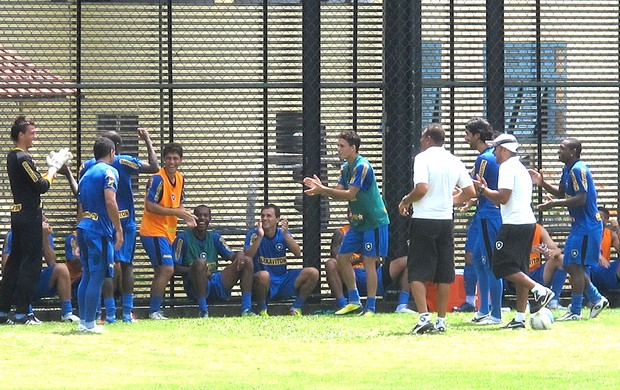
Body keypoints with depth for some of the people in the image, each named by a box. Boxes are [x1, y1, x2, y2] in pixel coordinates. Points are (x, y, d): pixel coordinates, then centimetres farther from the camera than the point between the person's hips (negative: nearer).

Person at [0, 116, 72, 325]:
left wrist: (53, 166, 11)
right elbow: (42, 186, -16)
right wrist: (54, 167, -2)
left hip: (18, 213, 9)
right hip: (30, 215, -9)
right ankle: (22, 312, -6)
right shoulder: (23, 158, -15)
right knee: (30, 263, -5)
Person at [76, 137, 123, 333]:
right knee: (97, 277, -5)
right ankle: (89, 324, -5)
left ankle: (83, 321, 15)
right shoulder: (109, 172, -6)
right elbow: (110, 202, -18)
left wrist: (80, 237, 26)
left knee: (87, 276, 14)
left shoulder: (86, 175, 18)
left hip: (84, 229, 8)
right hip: (100, 232, -8)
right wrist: (119, 229, -14)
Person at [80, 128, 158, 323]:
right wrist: (148, 141, 1)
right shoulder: (124, 162, -6)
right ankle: (127, 312, 5)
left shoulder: (88, 166, 1)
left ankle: (110, 313, -4)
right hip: (125, 222, -1)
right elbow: (154, 167, -9)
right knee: (126, 265, 6)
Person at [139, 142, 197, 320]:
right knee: (167, 269, -15)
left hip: (167, 233, 9)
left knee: (162, 272, 13)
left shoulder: (180, 178, 9)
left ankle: (155, 310, 21)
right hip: (154, 231, -9)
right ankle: (154, 311, -10)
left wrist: (186, 216, 0)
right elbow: (150, 206, -22)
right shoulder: (158, 179, -17)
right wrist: (176, 212, -22)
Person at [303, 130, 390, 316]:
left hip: (374, 222, -10)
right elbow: (340, 192, 5)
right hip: (358, 222, 10)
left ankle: (370, 307, -4)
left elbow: (349, 194, -25)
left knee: (369, 261, -8)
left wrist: (323, 190, -27)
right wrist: (320, 187, -11)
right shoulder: (346, 167, 10)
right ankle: (354, 302, 16)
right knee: (342, 257, 8)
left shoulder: (362, 167, -20)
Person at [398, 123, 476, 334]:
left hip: (423, 220, -5)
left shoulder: (423, 158, -7)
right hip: (446, 220, 5)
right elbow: (470, 191, 10)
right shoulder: (454, 161, 9)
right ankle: (441, 320, 10)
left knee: (417, 273, -2)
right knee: (444, 274, 9)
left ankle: (424, 317, -15)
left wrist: (405, 201, -2)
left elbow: (421, 188, -19)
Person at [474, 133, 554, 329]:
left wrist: (482, 189, -4)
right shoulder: (521, 168, 23)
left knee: (502, 266, -8)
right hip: (528, 222, 10)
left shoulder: (507, 167, -7)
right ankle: (520, 317, 7)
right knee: (520, 270, 9)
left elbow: (503, 197, -17)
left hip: (514, 223, -10)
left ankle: (540, 291, -18)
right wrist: (485, 190, 25)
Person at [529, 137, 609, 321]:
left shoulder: (578, 170, -18)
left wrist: (554, 204, -26)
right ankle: (597, 300, 22)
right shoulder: (568, 170, 13)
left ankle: (575, 312, -3)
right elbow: (561, 193, 23)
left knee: (575, 266, -7)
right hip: (579, 225, 10)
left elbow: (581, 198, -25)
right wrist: (542, 183, 10)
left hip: (586, 226, -10)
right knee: (570, 266, 14)